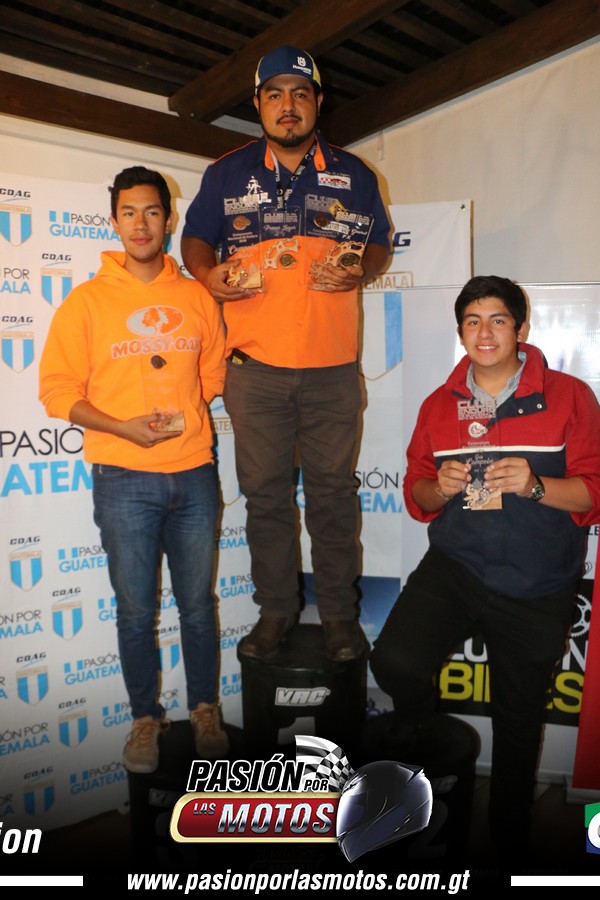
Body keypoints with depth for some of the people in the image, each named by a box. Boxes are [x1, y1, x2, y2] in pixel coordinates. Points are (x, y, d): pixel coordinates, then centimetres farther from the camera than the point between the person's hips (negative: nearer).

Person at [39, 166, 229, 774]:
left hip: (193, 472, 2)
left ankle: (204, 708, 31)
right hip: (123, 478, -2)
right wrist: (122, 427, -14)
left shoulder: (197, 298, 8)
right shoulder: (87, 301, 1)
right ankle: (145, 717, 29)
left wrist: (187, 416, -1)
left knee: (198, 601, 11)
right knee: (136, 609, 8)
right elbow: (58, 389, -1)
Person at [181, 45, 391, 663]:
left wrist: (360, 270, -7)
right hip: (254, 368, 1)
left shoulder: (353, 175, 12)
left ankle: (339, 611, 21)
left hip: (332, 368, 0)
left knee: (333, 492, 4)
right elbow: (195, 239, 16)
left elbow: (380, 243, 17)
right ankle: (275, 609, 23)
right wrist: (209, 273, -7)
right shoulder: (226, 173, 11)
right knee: (265, 493, 6)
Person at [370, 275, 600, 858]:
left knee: (518, 724, 14)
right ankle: (416, 710, 16)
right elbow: (416, 496, 12)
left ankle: (508, 839, 43)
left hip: (536, 589, -1)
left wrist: (534, 486, -23)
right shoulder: (439, 405, 8)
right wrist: (439, 487, -10)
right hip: (454, 565, 2)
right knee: (394, 663, -24)